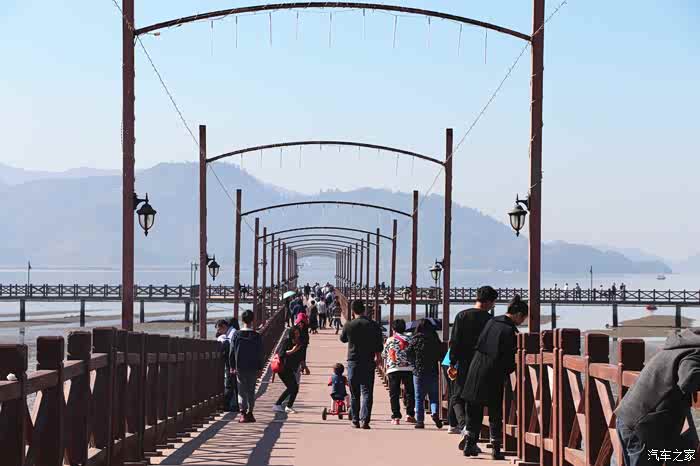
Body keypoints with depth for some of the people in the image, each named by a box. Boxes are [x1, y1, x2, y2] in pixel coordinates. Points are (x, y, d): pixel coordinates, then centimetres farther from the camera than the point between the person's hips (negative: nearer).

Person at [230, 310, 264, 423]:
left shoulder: (236, 335, -3)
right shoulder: (257, 336, -5)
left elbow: (232, 352, 1)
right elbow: (261, 354, -2)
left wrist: (232, 366, 9)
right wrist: (260, 367, 6)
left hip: (240, 368, 0)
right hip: (253, 368, 0)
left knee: (242, 391, 3)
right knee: (251, 391, 11)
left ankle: (243, 413, -7)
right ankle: (250, 413, 12)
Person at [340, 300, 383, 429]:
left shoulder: (349, 325, -6)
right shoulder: (373, 325, -3)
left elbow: (343, 339, 13)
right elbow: (379, 345, 0)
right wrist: (378, 357, 13)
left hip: (353, 362, 0)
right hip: (369, 362, 0)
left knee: (354, 394, 10)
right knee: (367, 392, 0)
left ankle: (355, 421, 12)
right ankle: (365, 420, -13)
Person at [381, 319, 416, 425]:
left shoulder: (389, 340, 5)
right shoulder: (408, 340, 3)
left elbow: (384, 355, 11)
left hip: (393, 369, 0)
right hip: (408, 368, 0)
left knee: (394, 394, 3)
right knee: (409, 392, 9)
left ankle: (396, 417, -2)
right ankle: (410, 414, 1)